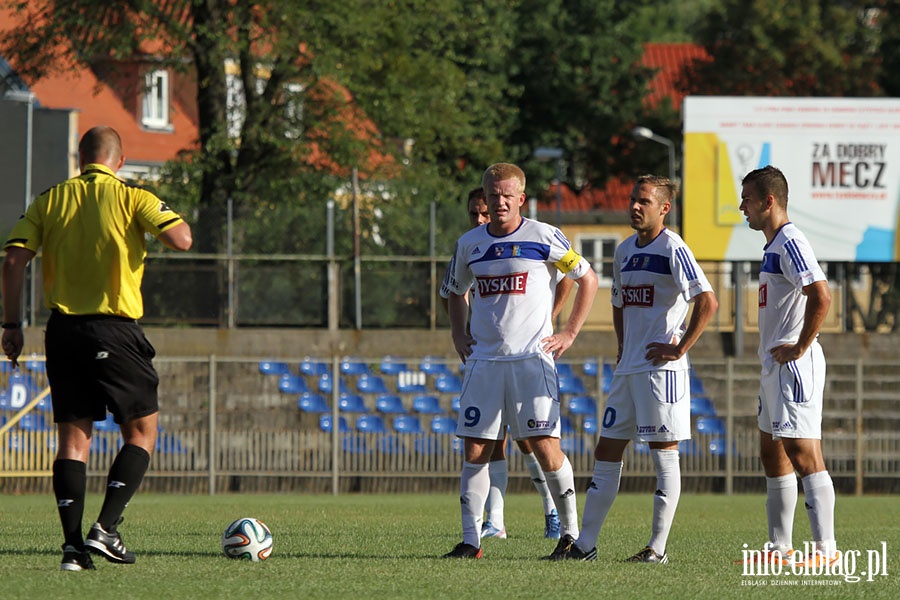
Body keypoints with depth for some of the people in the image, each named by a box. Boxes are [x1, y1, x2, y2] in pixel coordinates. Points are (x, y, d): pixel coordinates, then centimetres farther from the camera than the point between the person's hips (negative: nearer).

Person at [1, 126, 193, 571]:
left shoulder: (50, 200, 8)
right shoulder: (131, 196, -3)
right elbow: (180, 239, -15)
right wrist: (174, 219, 9)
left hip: (63, 329, 4)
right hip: (113, 329, -4)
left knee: (73, 435, 7)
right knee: (142, 431, 8)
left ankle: (73, 544, -2)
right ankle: (105, 530, -5)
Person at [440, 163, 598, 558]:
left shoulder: (544, 238, -2)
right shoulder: (469, 244, 10)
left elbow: (588, 280, 7)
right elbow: (456, 292, 28)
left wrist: (569, 334, 2)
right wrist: (459, 334, 14)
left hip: (532, 359, -4)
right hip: (484, 360, 4)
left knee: (545, 447, -8)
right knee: (474, 449, -2)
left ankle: (571, 532, 5)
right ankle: (470, 540, 2)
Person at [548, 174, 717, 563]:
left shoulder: (673, 249, -10)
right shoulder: (624, 251, 15)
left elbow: (708, 302, -18)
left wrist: (680, 348, -16)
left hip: (662, 367, -9)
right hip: (628, 367, 9)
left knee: (664, 453, -4)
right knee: (607, 451, 7)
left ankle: (658, 547, -1)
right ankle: (585, 544, 10)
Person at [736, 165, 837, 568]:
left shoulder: (790, 243, -15)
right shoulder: (774, 245, 17)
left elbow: (821, 297, -26)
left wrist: (800, 348, -20)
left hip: (794, 367, -11)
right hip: (774, 368, 11)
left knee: (803, 454, -13)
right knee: (773, 456, 14)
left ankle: (826, 548, -14)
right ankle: (780, 547, 20)